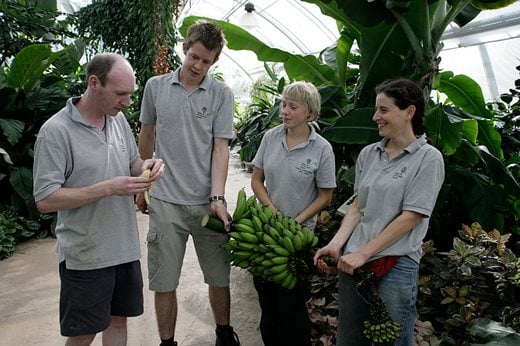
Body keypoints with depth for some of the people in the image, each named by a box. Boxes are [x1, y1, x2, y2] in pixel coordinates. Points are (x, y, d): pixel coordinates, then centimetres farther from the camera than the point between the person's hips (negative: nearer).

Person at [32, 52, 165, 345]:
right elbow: (45, 200, -18)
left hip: (126, 247, 6)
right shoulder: (56, 130, -17)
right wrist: (108, 188, -25)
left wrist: (146, 165, -8)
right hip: (85, 255, -6)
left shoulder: (118, 118, 3)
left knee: (118, 319, 20)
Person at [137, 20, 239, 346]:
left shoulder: (222, 94, 1)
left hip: (208, 201, 0)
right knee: (164, 282, 7)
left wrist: (218, 198, -14)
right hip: (165, 201, 1)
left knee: (220, 278, 10)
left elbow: (221, 148, -4)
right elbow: (146, 138, 15)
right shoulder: (155, 87, 6)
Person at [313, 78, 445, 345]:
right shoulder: (368, 154, 8)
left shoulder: (428, 158, -7)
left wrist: (363, 253, -14)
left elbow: (410, 217, -12)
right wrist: (336, 244, -5)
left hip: (396, 266, -5)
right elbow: (358, 206, 9)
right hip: (353, 261, 5)